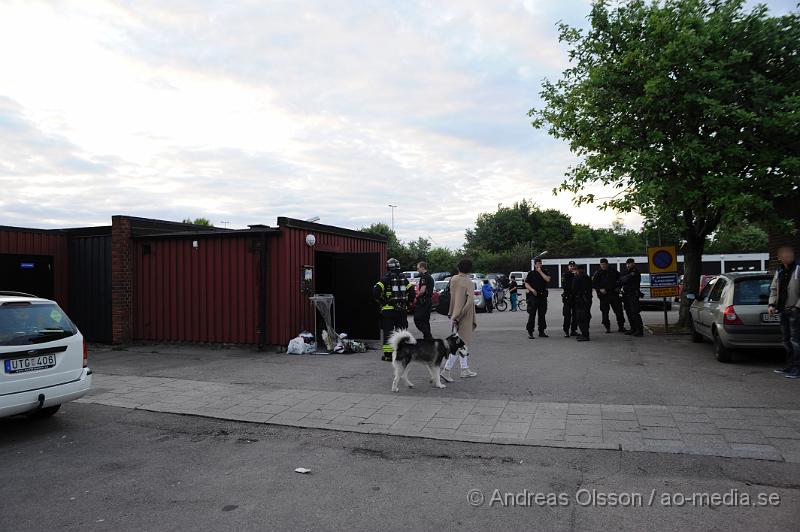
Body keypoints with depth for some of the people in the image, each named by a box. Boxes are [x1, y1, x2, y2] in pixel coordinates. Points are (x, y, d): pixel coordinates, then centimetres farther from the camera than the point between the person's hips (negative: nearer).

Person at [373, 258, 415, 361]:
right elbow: (412, 291, 7)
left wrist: (381, 302, -2)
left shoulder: (386, 278, -5)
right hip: (402, 310, 4)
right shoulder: (403, 278, 9)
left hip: (388, 310, -4)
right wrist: (407, 303, 13)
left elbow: (376, 291, -15)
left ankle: (388, 354, -1)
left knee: (388, 332, 1)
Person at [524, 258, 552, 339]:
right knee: (532, 315, -6)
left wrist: (540, 271, -7)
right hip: (533, 296, -4)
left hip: (542, 296, 4)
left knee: (542, 314, 8)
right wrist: (532, 290, -16)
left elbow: (548, 279, -8)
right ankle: (530, 332, -2)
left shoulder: (544, 272, 11)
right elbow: (526, 284, 0)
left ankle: (541, 331, 17)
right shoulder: (531, 273, 3)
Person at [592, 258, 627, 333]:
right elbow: (593, 284, -1)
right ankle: (607, 328, 10)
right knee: (605, 312, 0)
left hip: (614, 294, 2)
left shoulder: (613, 271, 6)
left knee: (619, 310, 2)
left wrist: (618, 287, 5)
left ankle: (621, 327, 12)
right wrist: (600, 289, -15)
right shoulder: (598, 273, 0)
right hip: (603, 295, -2)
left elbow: (620, 279, 19)